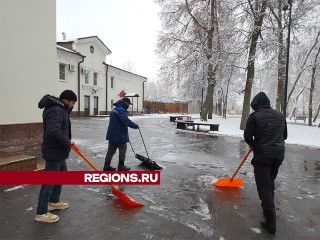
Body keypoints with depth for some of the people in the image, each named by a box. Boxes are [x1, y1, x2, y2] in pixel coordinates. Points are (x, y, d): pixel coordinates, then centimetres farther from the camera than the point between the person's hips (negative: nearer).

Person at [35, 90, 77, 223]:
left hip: (58, 151, 11)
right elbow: (53, 132, -34)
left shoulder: (60, 109, 14)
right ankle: (41, 213, 12)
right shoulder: (56, 111, -21)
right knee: (49, 181, -1)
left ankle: (54, 202, 38)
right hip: (54, 152, -11)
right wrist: (68, 143, -23)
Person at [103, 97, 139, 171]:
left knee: (111, 149, 12)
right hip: (119, 134, -10)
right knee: (123, 148, 3)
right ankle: (121, 166, 9)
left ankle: (107, 165, 16)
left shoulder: (114, 109, 18)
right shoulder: (121, 110, -16)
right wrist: (135, 125, -21)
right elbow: (126, 120, -29)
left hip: (112, 134, 10)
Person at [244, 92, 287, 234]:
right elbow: (284, 135, 16)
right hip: (279, 154, 6)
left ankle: (271, 223, 0)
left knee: (264, 187, -1)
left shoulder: (254, 116, -10)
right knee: (270, 181, 24)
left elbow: (247, 136, -11)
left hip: (262, 155, -6)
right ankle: (268, 206, 40)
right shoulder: (280, 115, 8)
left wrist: (254, 145, 8)